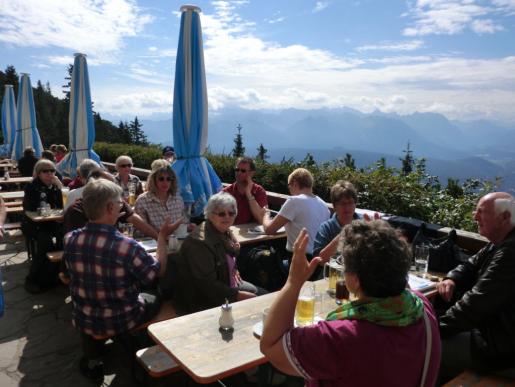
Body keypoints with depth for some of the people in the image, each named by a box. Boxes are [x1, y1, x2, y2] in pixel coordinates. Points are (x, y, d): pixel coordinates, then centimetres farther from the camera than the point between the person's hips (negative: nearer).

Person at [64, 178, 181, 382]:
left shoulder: (70, 240, -16)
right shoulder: (127, 246, -30)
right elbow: (158, 271, -14)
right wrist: (163, 236, -3)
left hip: (82, 320, 4)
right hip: (119, 322, -4)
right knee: (154, 300, 25)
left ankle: (92, 358, 36)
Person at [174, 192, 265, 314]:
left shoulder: (226, 232, 2)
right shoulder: (199, 242, -26)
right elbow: (207, 285, -27)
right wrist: (239, 295, -23)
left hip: (230, 285, 9)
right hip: (203, 300, -9)